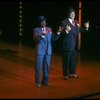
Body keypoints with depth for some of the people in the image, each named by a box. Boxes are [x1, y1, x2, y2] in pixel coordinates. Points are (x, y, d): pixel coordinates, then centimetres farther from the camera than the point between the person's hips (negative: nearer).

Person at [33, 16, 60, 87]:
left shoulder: (49, 29, 10)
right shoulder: (36, 30, -3)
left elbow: (54, 38, 7)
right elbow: (36, 39, -18)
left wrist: (58, 33, -9)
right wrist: (42, 35, -35)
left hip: (48, 51, 4)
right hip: (40, 51, -4)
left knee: (47, 67, 10)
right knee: (38, 67, 1)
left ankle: (45, 81, 24)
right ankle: (38, 82, 13)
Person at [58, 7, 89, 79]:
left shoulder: (76, 22, 8)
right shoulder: (64, 22, -13)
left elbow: (79, 30, 16)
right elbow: (61, 33, -18)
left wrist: (85, 28, 2)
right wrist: (66, 31, -37)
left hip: (75, 45, 7)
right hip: (68, 45, -7)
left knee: (73, 60, 18)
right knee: (66, 60, 6)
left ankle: (72, 73, 32)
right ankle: (65, 74, 19)